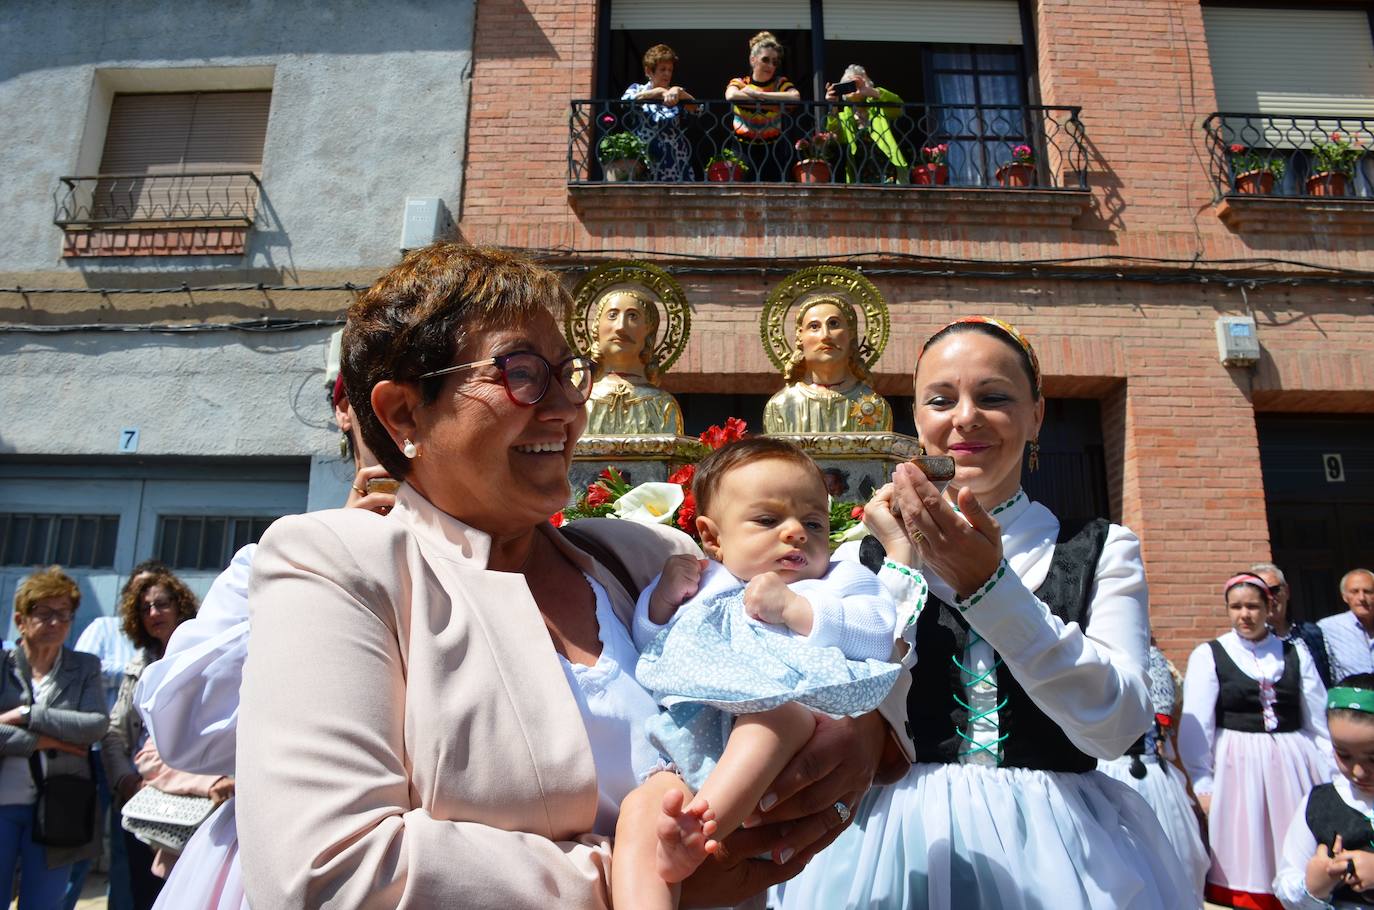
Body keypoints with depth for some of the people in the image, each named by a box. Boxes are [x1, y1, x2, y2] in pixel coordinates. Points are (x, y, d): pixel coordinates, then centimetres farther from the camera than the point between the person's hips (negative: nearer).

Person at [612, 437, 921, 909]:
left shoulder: (841, 581, 23)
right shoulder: (703, 587, 31)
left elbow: (881, 634, 2)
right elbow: (648, 647, 32)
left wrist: (796, 609, -9)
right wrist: (661, 597, 14)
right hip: (696, 749, 4)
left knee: (776, 709, -37)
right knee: (640, 804, -25)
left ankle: (699, 825, -50)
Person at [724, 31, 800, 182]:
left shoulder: (780, 83, 8)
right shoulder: (739, 83, 6)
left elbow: (795, 97, -15)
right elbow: (731, 96, -19)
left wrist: (757, 94, -14)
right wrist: (770, 100, -14)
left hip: (773, 149, 1)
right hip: (744, 149, -1)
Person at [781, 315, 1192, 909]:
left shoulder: (1102, 552, 0)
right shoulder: (859, 559, 0)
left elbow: (1115, 726, -13)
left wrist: (987, 585, -23)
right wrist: (902, 566, -14)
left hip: (1057, 844, 0)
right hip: (905, 841, 0)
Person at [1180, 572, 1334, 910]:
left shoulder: (1295, 654, 8)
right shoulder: (1208, 655, -2)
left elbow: (1319, 722, 10)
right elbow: (1196, 725, -5)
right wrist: (1202, 784, -9)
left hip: (1292, 766, 3)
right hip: (1236, 767, -3)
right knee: (1242, 861, 2)